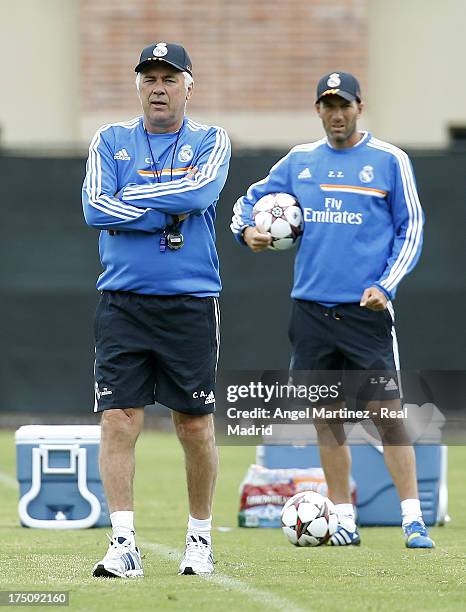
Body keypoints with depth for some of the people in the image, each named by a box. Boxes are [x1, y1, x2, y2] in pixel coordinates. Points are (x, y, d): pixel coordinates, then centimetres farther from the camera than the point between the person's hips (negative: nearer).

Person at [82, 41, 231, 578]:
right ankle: (124, 545, -8)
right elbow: (96, 207, -6)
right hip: (122, 305, 1)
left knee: (195, 426, 3)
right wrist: (169, 212, -10)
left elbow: (199, 192, -15)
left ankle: (200, 538, 17)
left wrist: (131, 198, -8)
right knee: (118, 421, -8)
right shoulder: (110, 141, 10)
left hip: (190, 305, -1)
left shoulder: (210, 142, 6)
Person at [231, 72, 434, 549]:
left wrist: (385, 285, -8)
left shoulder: (389, 161, 1)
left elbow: (410, 228, 3)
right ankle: (343, 519, 13)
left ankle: (412, 519, -8)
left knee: (386, 411, -10)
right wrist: (247, 229, -2)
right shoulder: (299, 161, 10)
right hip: (311, 307, 4)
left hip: (365, 308, -4)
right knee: (326, 415, 6)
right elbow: (251, 200, 21)